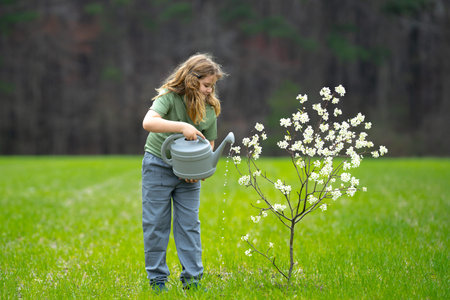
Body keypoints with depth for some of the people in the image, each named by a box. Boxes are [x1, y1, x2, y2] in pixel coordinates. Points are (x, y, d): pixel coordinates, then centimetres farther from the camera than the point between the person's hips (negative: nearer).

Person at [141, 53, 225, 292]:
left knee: (189, 224, 2)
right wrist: (182, 126, -40)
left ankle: (191, 278, 8)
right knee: (156, 223, 2)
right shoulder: (170, 96, -17)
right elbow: (148, 122, -34)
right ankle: (157, 279, 11)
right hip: (159, 165, -3)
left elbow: (209, 144, 5)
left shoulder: (210, 108, -4)